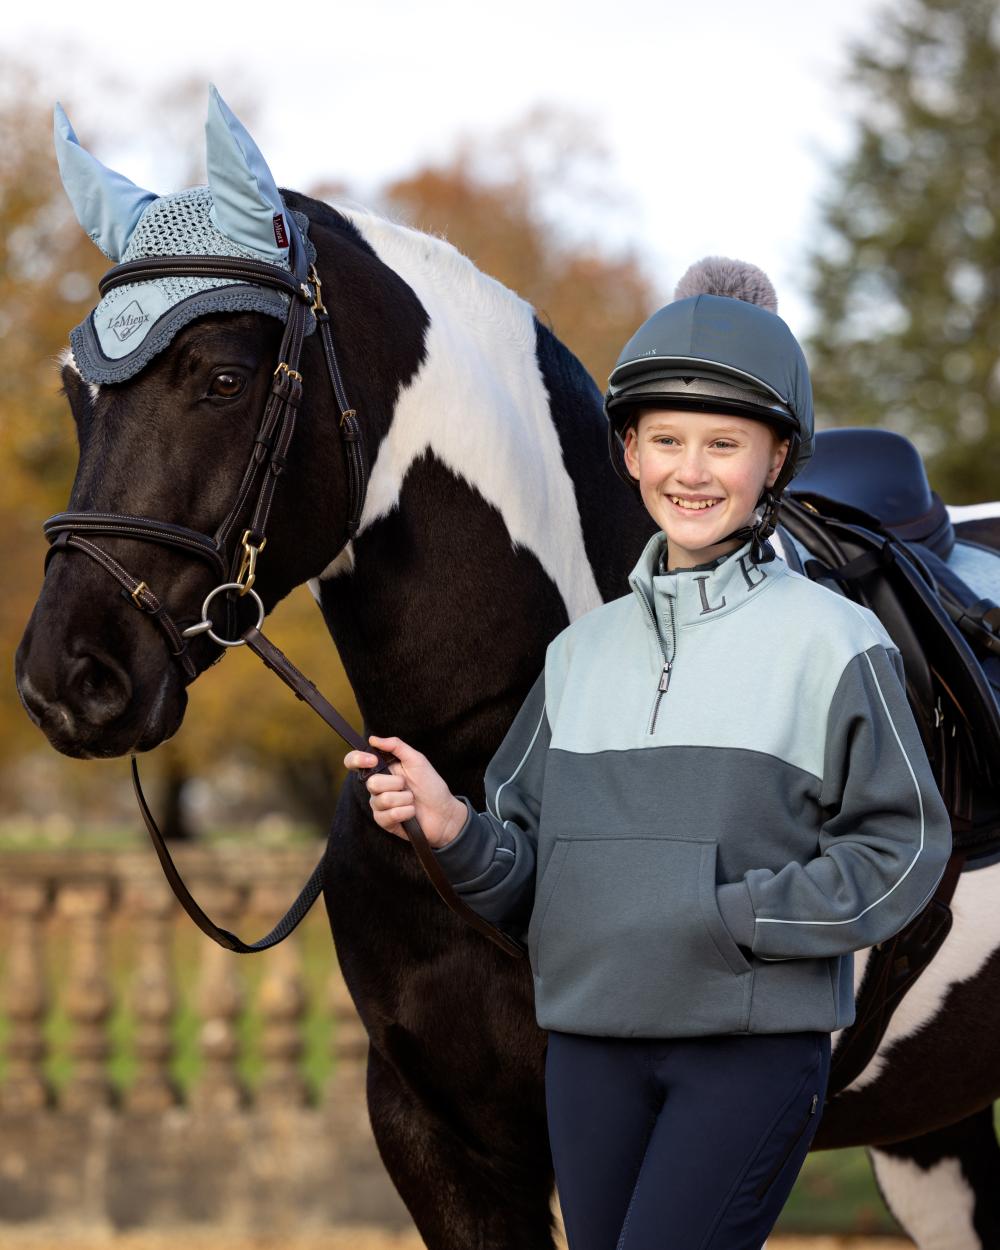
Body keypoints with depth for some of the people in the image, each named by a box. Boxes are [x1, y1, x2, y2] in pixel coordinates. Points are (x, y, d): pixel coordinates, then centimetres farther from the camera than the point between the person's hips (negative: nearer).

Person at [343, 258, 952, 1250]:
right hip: (591, 1045, 5)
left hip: (755, 1045, -5)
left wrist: (736, 918, -16)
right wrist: (456, 832, -10)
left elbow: (901, 849, -6)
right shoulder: (581, 652, 11)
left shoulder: (834, 643, -4)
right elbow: (525, 867, 11)